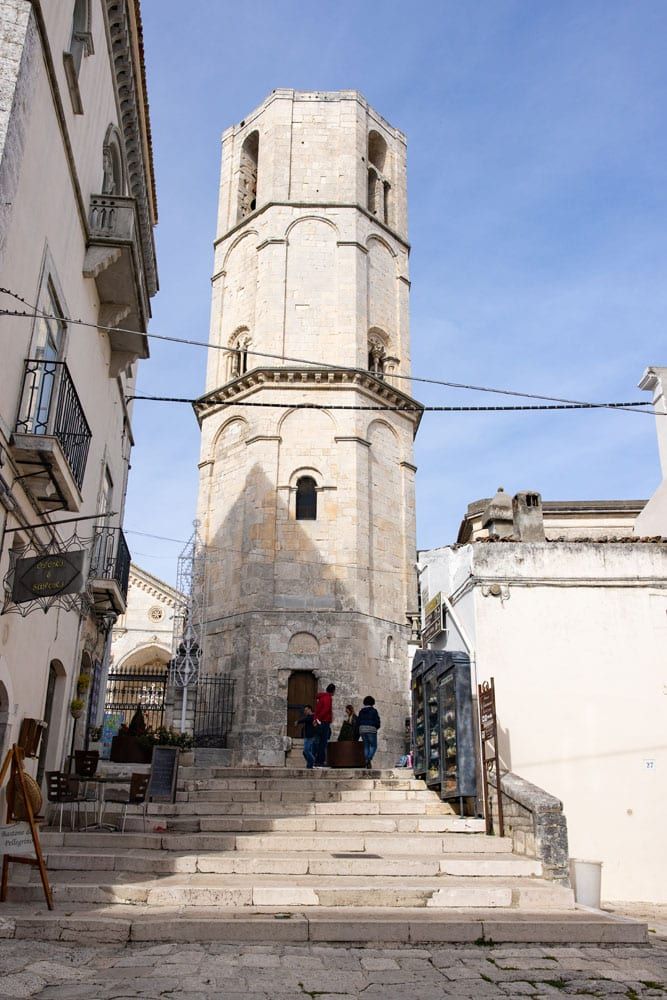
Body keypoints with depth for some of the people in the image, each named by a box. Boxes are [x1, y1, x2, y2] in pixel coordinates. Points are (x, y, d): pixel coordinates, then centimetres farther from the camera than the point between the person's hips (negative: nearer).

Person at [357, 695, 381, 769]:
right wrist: (377, 727, 12)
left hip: (362, 729, 5)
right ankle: (369, 759, -18)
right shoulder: (374, 710, -5)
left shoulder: (361, 711, 10)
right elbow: (377, 721, -7)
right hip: (371, 729, -5)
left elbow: (358, 721, 9)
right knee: (373, 746, 5)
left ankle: (367, 764, 6)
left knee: (366, 746, 11)